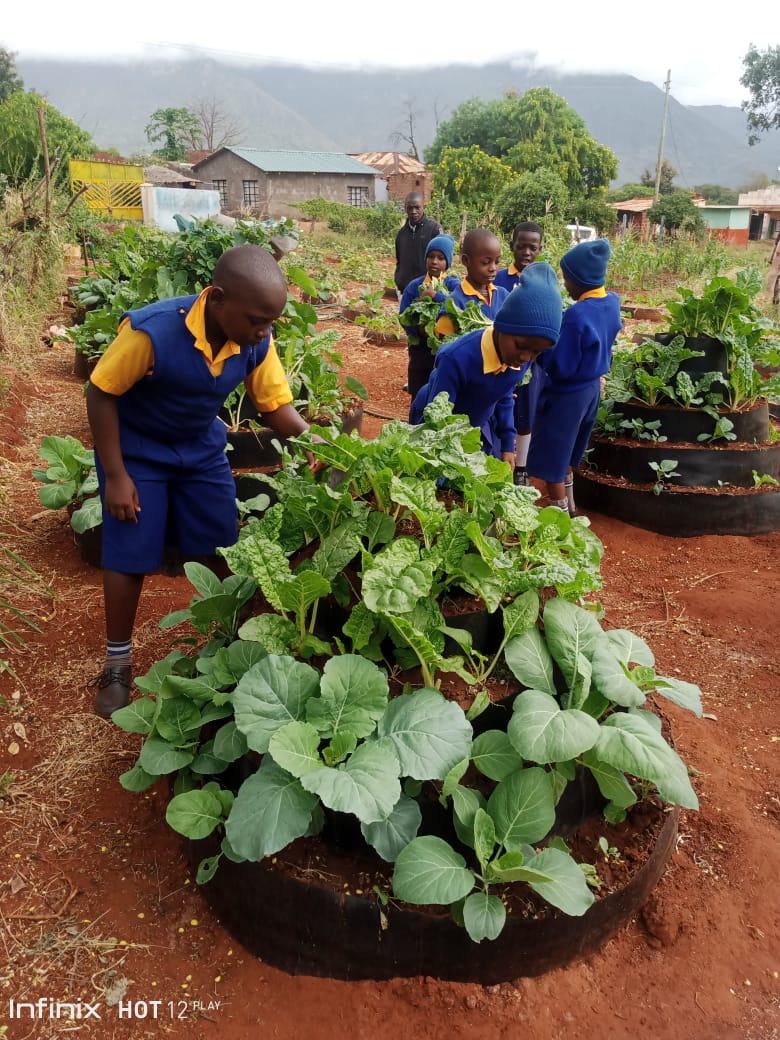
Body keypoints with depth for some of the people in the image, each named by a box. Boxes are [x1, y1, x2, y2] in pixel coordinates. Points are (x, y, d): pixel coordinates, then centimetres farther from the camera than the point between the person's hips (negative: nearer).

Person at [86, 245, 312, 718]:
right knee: (130, 557, 2)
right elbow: (101, 394, -22)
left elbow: (277, 405, -9)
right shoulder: (151, 331, -34)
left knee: (224, 550, 7)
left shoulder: (256, 342, -20)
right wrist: (116, 476, -19)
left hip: (202, 450, 4)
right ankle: (117, 663, 21)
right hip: (136, 452, -4)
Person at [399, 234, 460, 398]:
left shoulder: (454, 285, -5)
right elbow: (403, 317, -4)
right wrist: (420, 330, -21)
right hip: (420, 349, 2)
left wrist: (435, 295, -28)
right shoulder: (414, 286, 3)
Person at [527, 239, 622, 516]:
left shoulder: (577, 315, -28)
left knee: (551, 461, 7)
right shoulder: (612, 303, -1)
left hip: (567, 394, -9)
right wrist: (555, 335, 7)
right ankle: (568, 507, 38)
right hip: (592, 387, 9)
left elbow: (560, 367, -24)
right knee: (566, 455, 25)